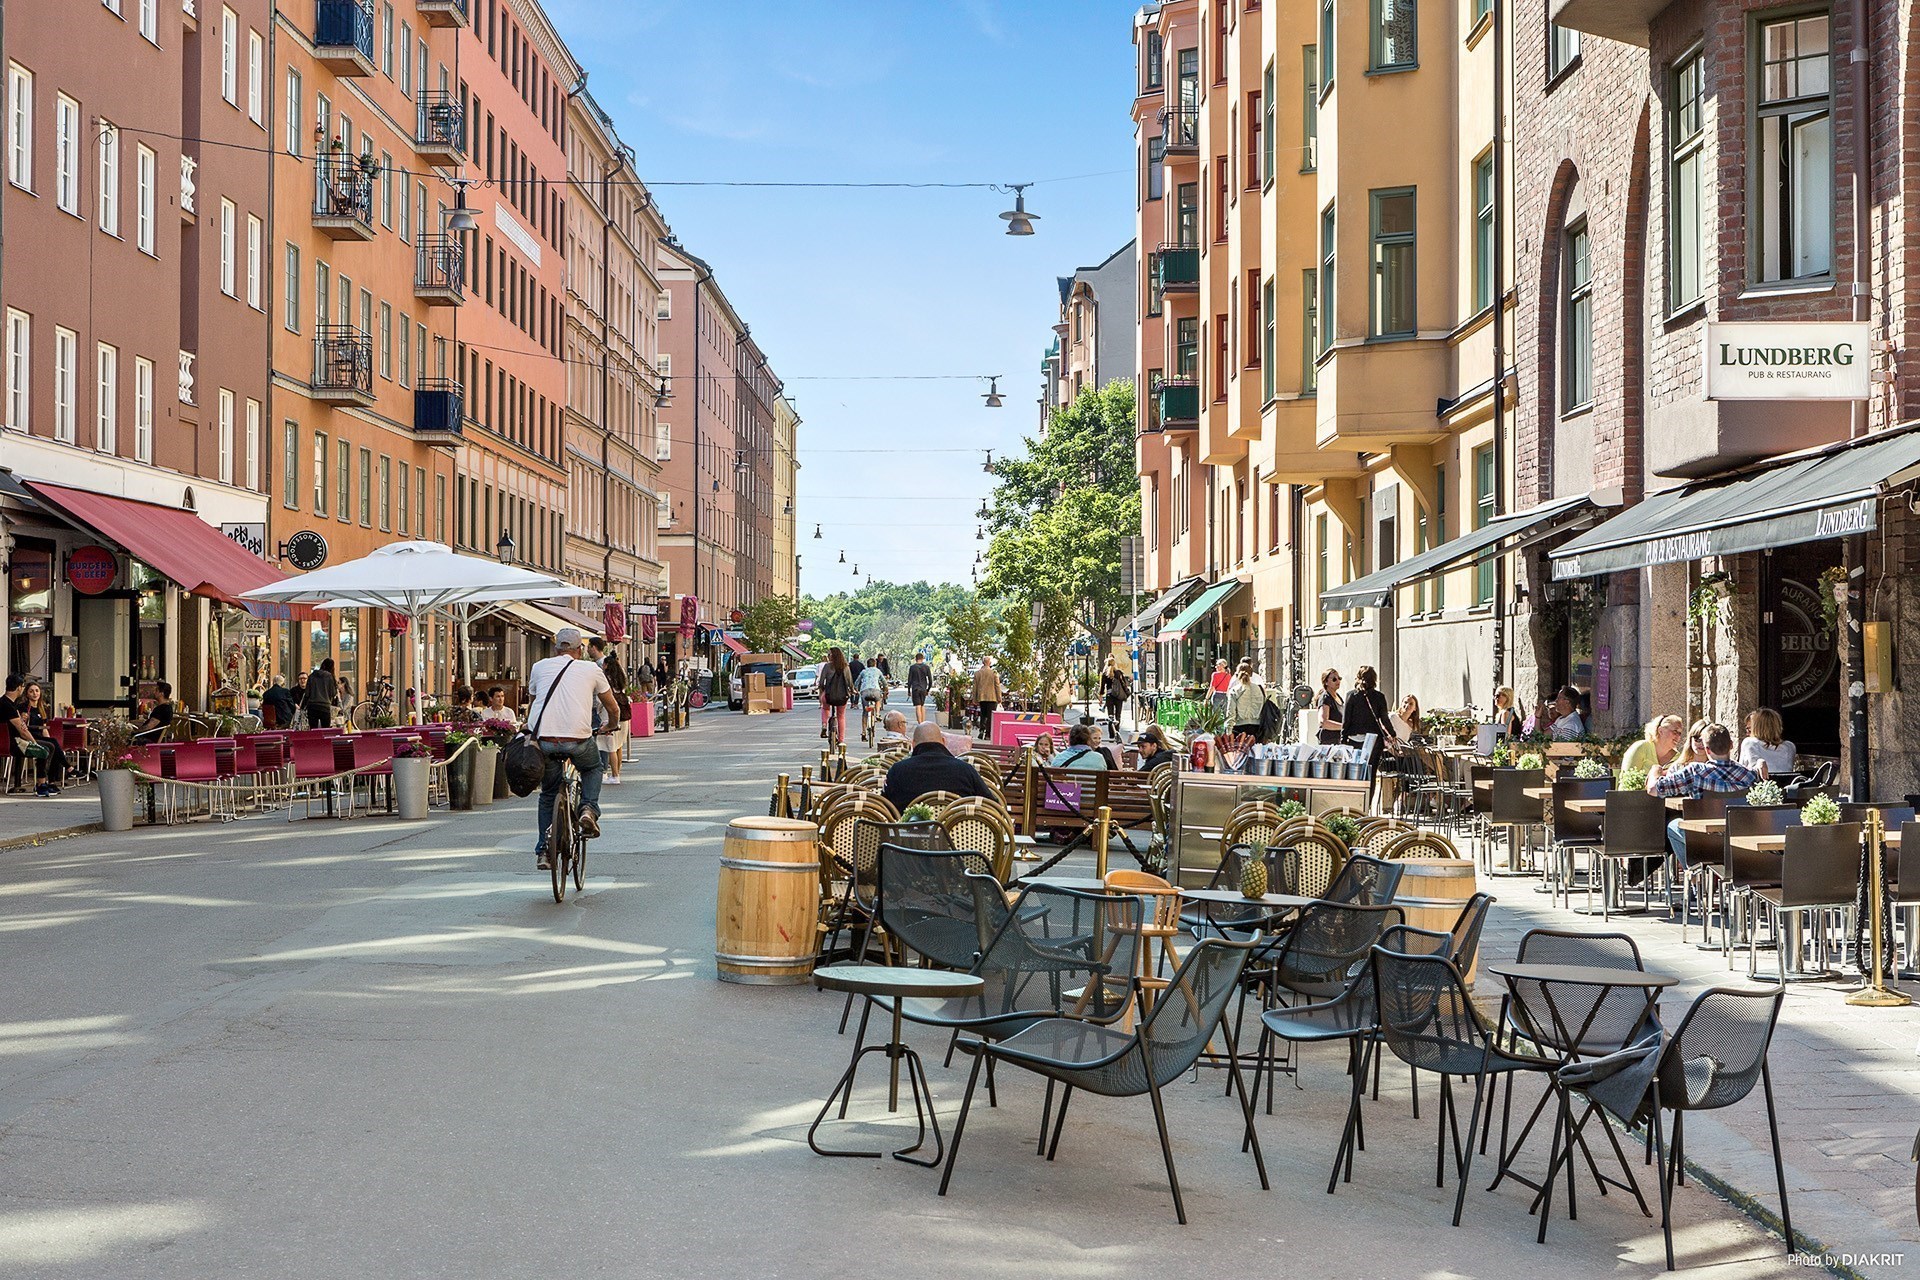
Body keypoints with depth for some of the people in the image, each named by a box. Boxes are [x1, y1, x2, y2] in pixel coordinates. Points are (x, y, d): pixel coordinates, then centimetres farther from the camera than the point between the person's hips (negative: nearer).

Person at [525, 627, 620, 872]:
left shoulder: (540, 667, 17)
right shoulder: (591, 670, 12)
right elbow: (613, 709, 21)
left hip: (543, 739, 2)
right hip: (577, 739, -2)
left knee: (548, 793, 21)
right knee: (593, 768, 30)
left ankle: (543, 851, 16)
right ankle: (589, 809, 4)